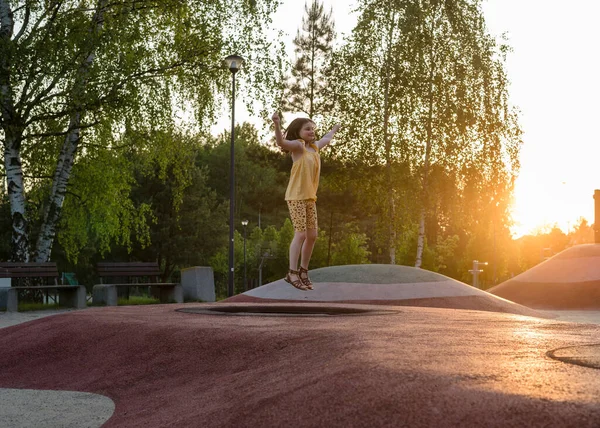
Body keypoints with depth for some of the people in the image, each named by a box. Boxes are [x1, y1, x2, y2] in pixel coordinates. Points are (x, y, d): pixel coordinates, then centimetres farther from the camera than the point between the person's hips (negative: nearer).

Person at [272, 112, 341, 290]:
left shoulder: (314, 147, 14)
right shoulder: (297, 145, -8)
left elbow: (325, 139, 38)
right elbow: (281, 142, -30)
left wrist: (334, 130, 56)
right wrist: (277, 125, -48)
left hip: (310, 197, 8)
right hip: (296, 197, -8)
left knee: (312, 236, 7)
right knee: (300, 234, -11)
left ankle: (303, 271, 19)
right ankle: (292, 273, -4)